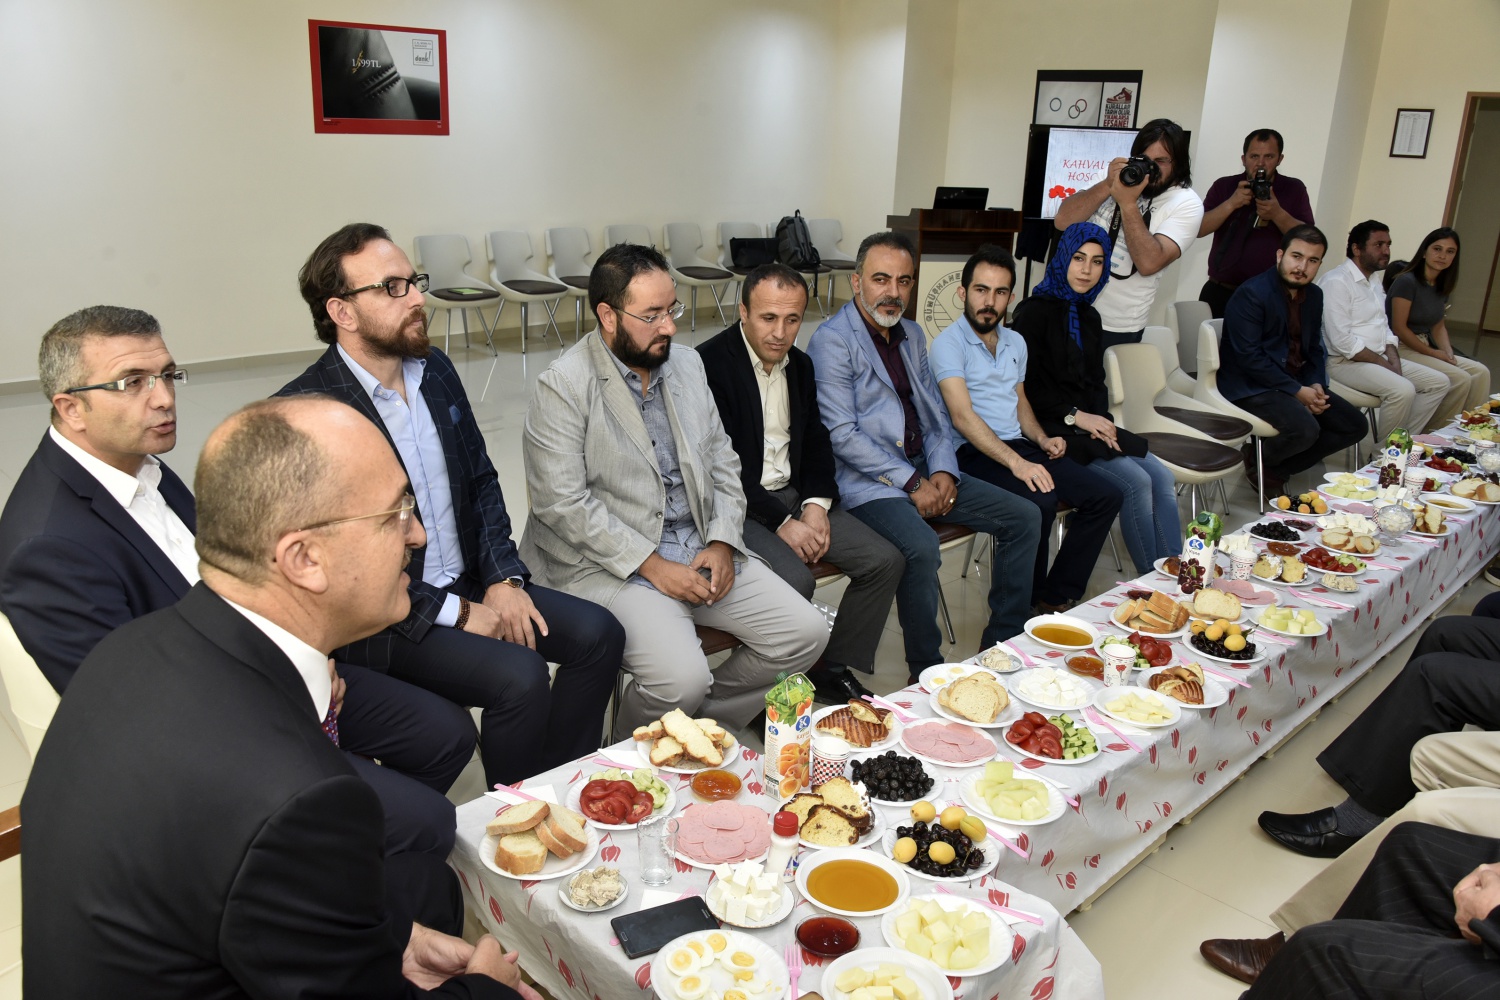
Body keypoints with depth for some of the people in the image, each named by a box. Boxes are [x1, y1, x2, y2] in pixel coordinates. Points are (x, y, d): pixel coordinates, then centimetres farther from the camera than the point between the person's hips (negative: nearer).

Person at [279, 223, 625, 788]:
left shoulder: (435, 370, 6)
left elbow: (481, 480, 12)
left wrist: (502, 578, -3)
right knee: (519, 676, -26)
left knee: (598, 634, -6)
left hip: (470, 583, 7)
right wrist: (456, 613, -17)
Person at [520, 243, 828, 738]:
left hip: (703, 548, 7)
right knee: (681, 678, -27)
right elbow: (563, 504, -16)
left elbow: (723, 460, 14)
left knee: (806, 632, -5)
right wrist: (652, 565, -18)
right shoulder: (562, 387, -11)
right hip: (612, 564, -6)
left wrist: (721, 542, -2)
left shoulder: (687, 363, 10)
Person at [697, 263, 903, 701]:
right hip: (738, 505, -7)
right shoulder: (711, 364, -14)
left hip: (794, 495, 8)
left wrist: (816, 504, -4)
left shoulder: (800, 364, 10)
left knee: (885, 561, -5)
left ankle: (832, 667, 11)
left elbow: (816, 442, 15)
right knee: (794, 579, -31)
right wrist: (782, 522, -19)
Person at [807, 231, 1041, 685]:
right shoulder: (832, 340, -9)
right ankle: (926, 672, -13)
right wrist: (912, 483, -16)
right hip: (869, 481, -8)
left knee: (1024, 516, -1)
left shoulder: (912, 334, 16)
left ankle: (1003, 643, 11)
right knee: (921, 546, -34)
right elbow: (842, 435, -17)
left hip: (925, 471, 8)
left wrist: (943, 471, -2)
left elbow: (936, 413, 18)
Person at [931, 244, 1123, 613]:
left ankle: (1057, 598, 1)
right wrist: (1016, 463, -27)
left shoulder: (1015, 342, 17)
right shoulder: (949, 343, -8)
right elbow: (963, 416, -19)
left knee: (1107, 496, -6)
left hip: (1020, 447, 8)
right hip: (975, 454, -8)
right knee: (1040, 504, -33)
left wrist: (1041, 439, 6)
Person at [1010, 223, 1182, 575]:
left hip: (1090, 425, 7)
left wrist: (1101, 421, -2)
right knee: (1136, 483, -22)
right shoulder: (1035, 312, -6)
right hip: (1053, 430, -7)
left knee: (1163, 478, -11)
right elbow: (1027, 387, -12)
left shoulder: (1088, 317, 17)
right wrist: (1074, 417, -15)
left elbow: (1096, 382, 18)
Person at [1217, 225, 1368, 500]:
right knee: (1305, 428, -31)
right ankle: (1259, 459, 1)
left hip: (1296, 382, 9)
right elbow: (1249, 356, -21)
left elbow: (1314, 349, 16)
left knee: (1354, 425, -1)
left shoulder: (1314, 295, 11)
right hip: (1250, 387, -9)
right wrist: (1296, 391, -20)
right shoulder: (1251, 294, -15)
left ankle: (1277, 470, 2)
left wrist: (1316, 385, -5)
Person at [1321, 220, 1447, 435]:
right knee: (1403, 390, -29)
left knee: (1438, 383, 2)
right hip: (1345, 362, -10)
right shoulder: (1336, 282, -14)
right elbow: (1342, 341, -21)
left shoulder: (1374, 286, 18)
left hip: (1379, 359, 10)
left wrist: (1393, 359, -1)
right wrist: (1385, 365, -15)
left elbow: (1384, 330, 19)